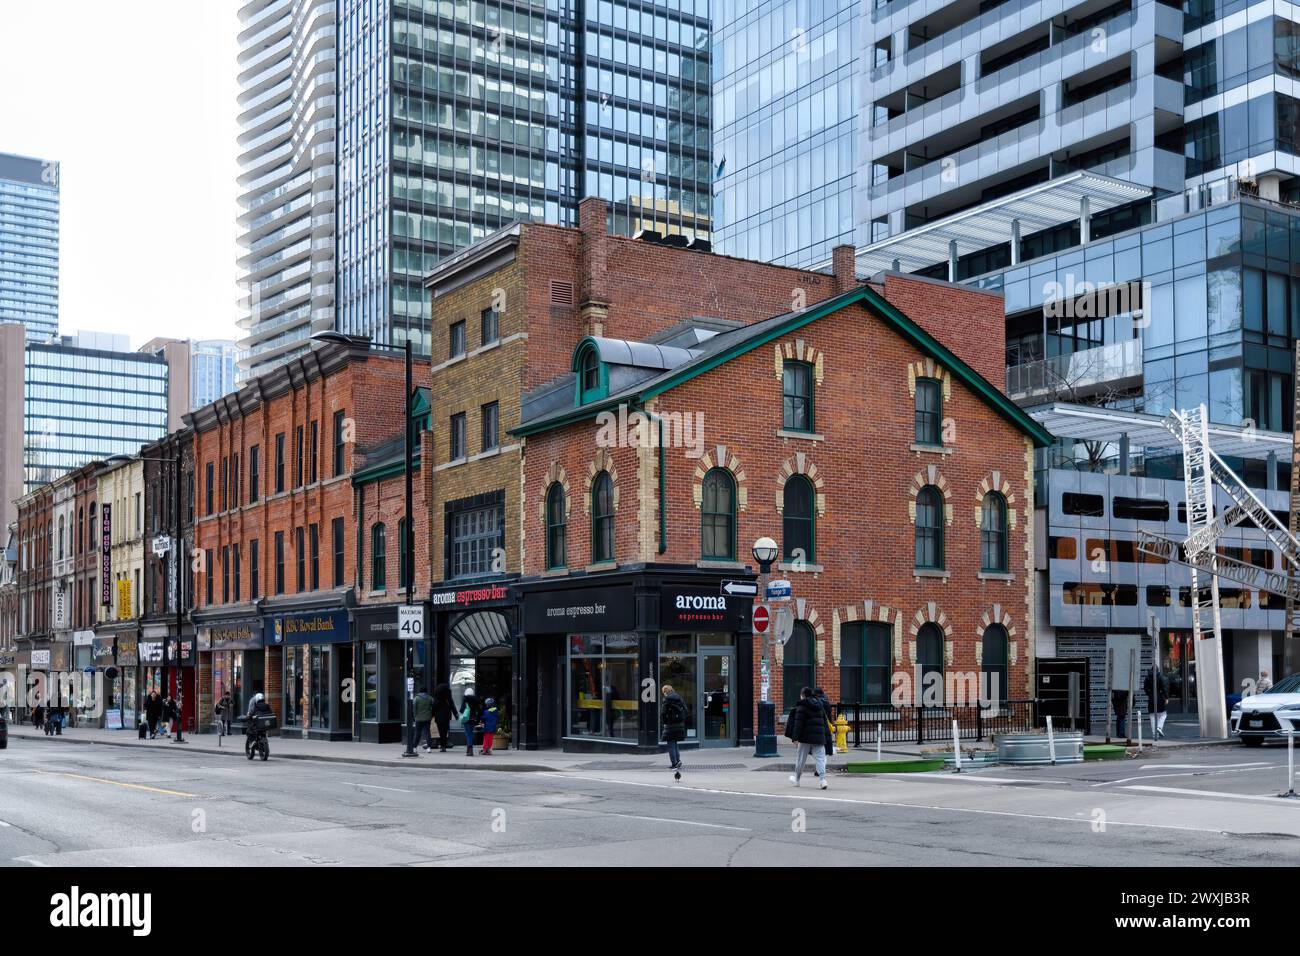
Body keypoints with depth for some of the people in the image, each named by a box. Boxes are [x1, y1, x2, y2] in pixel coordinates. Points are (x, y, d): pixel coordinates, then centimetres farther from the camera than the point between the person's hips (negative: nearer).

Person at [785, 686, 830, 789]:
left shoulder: (802, 707, -7)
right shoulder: (819, 705, 13)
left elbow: (798, 723, -13)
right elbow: (825, 721, 16)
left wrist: (795, 737, -13)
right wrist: (826, 736, 20)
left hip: (806, 737, -5)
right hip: (819, 736, 5)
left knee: (801, 758, 11)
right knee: (820, 758, -1)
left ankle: (797, 779, 26)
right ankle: (822, 779, -18)